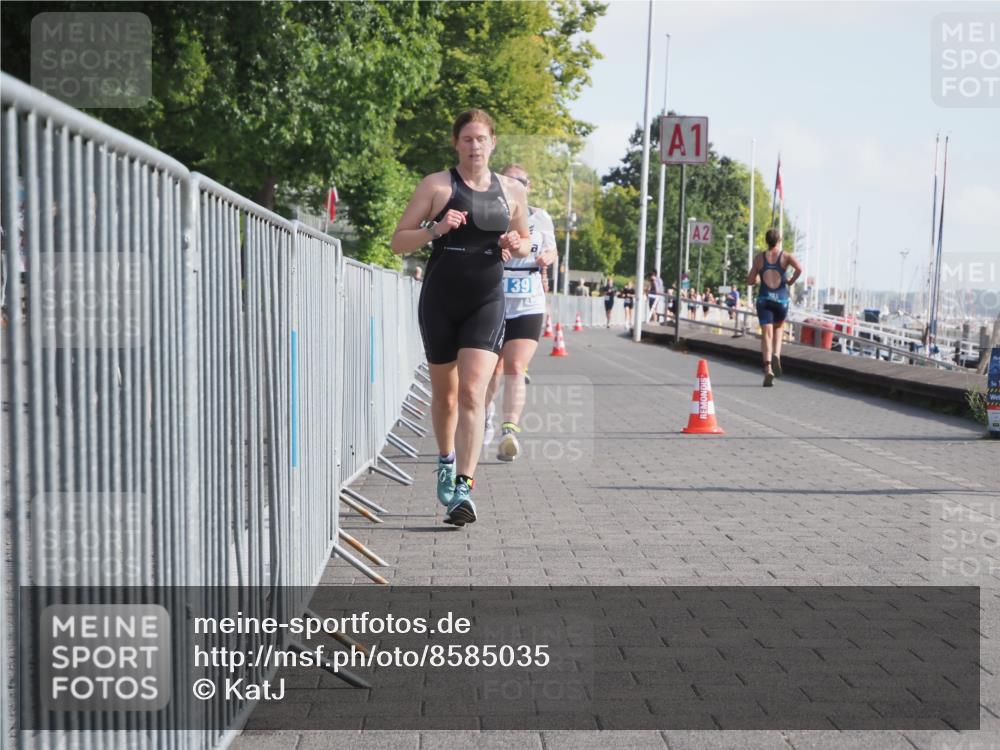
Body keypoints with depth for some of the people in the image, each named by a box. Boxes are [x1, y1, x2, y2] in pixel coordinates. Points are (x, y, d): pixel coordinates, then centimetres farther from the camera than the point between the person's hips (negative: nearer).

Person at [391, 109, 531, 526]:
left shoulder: (512, 191, 8)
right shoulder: (436, 185, 0)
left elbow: (522, 242, 23)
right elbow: (398, 242, 0)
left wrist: (518, 248, -1)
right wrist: (435, 229, -18)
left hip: (487, 302, 0)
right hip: (440, 300, 0)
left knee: (472, 393, -14)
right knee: (444, 393, 12)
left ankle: (464, 488, -16)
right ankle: (446, 461, 39)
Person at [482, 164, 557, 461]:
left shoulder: (540, 218, 8)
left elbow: (552, 251, 21)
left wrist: (547, 258, -3)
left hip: (529, 306, 0)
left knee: (515, 368, -14)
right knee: (492, 368, 10)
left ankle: (509, 430, -19)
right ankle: (486, 411, 38)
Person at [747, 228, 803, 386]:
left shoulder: (759, 258, 5)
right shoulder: (785, 256, 2)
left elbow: (750, 281, 5)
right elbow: (799, 268, -17)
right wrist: (791, 281, -1)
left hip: (764, 299, 0)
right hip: (781, 299, 0)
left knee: (766, 334, -5)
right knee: (778, 328, 25)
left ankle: (768, 367, -21)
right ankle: (776, 355, 1)